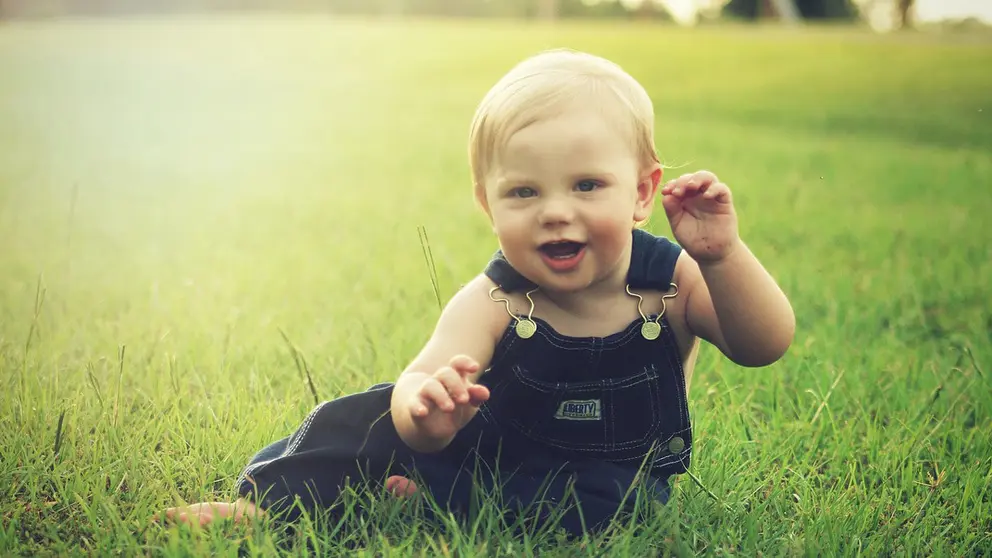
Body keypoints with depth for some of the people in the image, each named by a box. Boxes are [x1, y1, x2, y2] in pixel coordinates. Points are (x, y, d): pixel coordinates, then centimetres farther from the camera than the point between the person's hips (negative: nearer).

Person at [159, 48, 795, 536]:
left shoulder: (674, 281, -17)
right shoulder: (492, 304, -20)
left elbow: (766, 344, -25)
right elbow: (421, 379, -35)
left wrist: (722, 256, -42)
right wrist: (424, 408, -61)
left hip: (612, 472, 0)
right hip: (492, 446, 1)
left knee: (606, 499, -34)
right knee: (382, 412, -17)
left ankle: (435, 498, -24)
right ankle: (271, 501, -7)